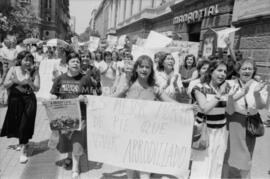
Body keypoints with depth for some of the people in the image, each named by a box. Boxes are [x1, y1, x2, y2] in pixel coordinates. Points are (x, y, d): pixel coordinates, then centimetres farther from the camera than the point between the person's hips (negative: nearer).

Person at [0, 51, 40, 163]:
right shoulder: (13, 70, -2)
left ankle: (23, 150, 3)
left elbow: (37, 89, -13)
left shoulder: (34, 72, -7)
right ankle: (22, 142, 39)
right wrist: (13, 81, -20)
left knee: (25, 124, -6)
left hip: (29, 100, -2)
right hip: (15, 99, 3)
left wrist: (29, 81, -29)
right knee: (16, 122, 13)